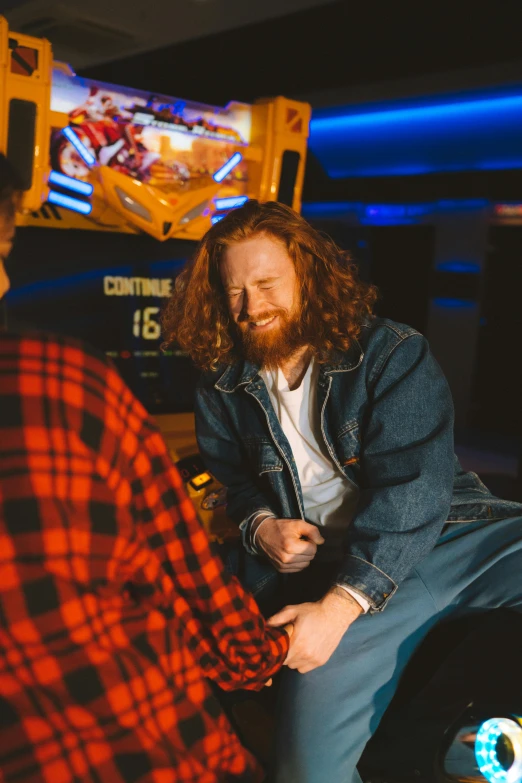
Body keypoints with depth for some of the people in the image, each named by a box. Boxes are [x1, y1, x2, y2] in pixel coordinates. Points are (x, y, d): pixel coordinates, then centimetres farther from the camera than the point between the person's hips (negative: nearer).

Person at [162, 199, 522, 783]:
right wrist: (259, 526, -3)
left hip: (447, 533, 0)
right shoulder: (223, 389, 8)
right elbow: (228, 480, 21)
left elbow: (412, 487, -13)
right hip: (322, 571, 1)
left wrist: (339, 606, -21)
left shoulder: (391, 354, -3)